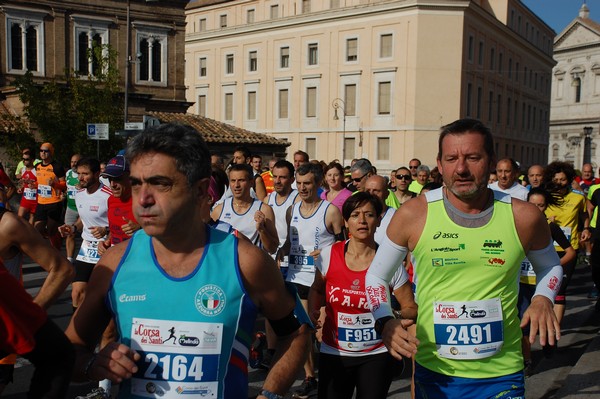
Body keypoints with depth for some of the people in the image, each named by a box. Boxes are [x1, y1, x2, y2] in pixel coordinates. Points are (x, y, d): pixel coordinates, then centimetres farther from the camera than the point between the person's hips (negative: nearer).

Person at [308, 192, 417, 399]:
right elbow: (317, 289, 12)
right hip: (333, 353, 1)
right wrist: (313, 310, -7)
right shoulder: (329, 255, -8)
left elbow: (411, 309, -4)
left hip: (377, 356, -1)